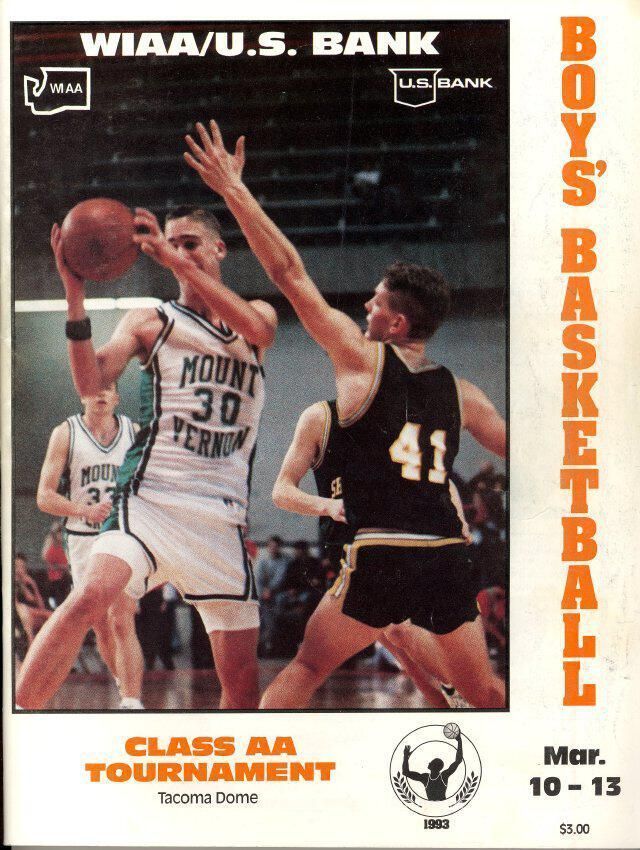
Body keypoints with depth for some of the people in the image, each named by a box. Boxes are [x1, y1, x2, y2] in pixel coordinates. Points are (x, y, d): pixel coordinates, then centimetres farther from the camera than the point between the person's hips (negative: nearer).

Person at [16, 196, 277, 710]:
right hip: (151, 498, -2)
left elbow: (258, 331, -11)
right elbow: (91, 383, -6)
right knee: (91, 596, -31)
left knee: (244, 683, 2)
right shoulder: (150, 322, 10)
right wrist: (75, 293, -17)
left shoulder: (258, 315, 16)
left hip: (222, 518, 2)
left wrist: (180, 262, -18)